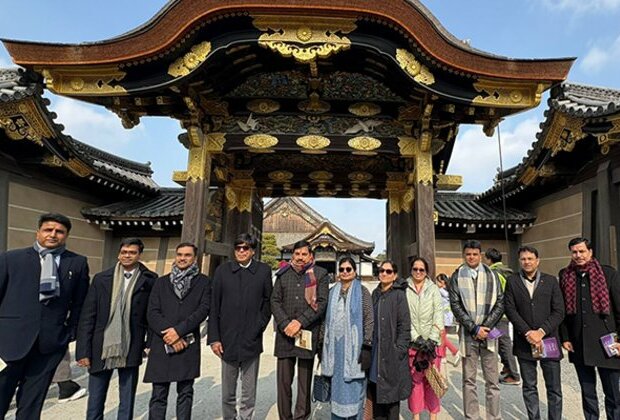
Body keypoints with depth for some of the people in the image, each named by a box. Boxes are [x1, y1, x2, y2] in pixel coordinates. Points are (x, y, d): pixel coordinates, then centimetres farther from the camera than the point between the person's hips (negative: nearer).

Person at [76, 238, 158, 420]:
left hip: (130, 351, -1)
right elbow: (87, 316, 1)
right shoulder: (101, 279, 2)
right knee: (95, 404, 14)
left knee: (127, 404, 12)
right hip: (101, 349, 2)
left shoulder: (149, 280, -3)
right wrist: (83, 351, -3)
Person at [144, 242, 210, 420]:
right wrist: (167, 333, -10)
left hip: (188, 345, -1)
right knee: (158, 395, 3)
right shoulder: (161, 282, 11)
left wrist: (179, 330, -14)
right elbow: (152, 313, 3)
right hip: (162, 345, 1)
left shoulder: (203, 282, 6)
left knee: (185, 393, 8)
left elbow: (203, 310, -6)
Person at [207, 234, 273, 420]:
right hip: (227, 341, 1)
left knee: (249, 393, 9)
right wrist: (214, 338, -2)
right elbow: (214, 306, 2)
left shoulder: (264, 270, 1)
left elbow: (268, 302, 4)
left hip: (252, 342, 0)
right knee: (227, 392, 12)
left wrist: (258, 327, -4)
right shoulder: (223, 270, 2)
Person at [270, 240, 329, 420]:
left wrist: (300, 322, -12)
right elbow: (275, 301, 6)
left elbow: (322, 302, -4)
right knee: (283, 380, 6)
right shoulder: (283, 274, 10)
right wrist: (285, 324, -9)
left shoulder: (320, 274, 4)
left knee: (305, 381, 5)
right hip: (285, 334, 2)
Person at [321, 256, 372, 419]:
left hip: (354, 345, -4)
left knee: (353, 387, 3)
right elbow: (327, 320, 13)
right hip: (335, 345, 4)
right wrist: (323, 344, 11)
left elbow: (369, 319, -7)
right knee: (336, 386, 12)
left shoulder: (362, 291, -2)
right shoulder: (332, 292, 10)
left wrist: (366, 346, -13)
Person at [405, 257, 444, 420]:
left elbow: (439, 316, 1)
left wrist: (432, 339, -9)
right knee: (414, 379, 2)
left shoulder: (433, 289, 6)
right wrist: (417, 338, -10)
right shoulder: (405, 289, 1)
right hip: (412, 341, -1)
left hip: (431, 341, 1)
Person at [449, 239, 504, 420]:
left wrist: (486, 326, -8)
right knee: (469, 380, 7)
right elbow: (456, 306, -2)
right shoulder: (457, 277, 2)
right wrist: (474, 328, -9)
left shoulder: (491, 275, 5)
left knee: (492, 380, 6)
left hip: (489, 333, 1)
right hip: (468, 334, 0)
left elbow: (500, 303, 2)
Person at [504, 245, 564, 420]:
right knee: (529, 387, 9)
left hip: (548, 340, 0)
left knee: (554, 389, 5)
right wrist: (528, 332, -12)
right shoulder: (512, 281, 3)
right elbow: (510, 309, -2)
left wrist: (541, 331, -11)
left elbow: (559, 312, -1)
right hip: (524, 342, 0)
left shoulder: (551, 281, 4)